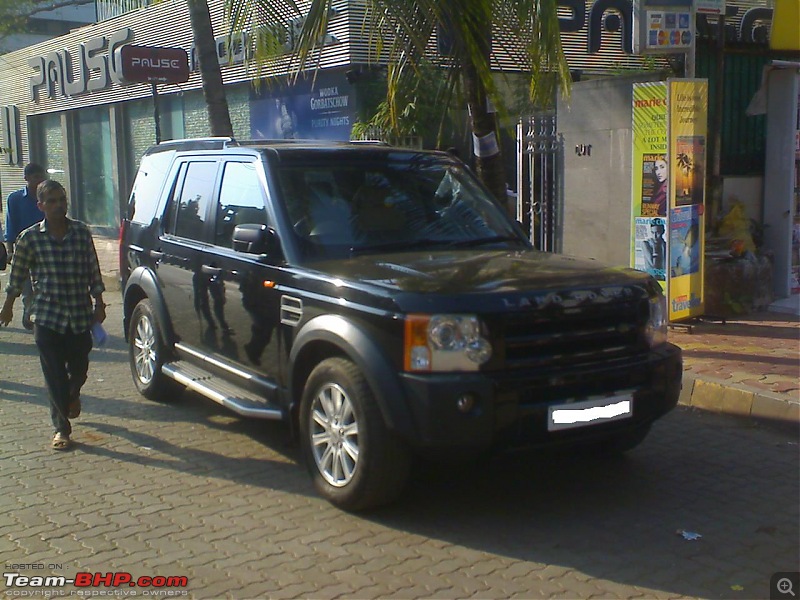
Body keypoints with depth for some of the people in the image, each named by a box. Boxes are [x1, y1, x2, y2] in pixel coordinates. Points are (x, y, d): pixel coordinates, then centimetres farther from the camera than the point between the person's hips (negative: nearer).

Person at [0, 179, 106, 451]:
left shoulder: (81, 232, -1)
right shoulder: (30, 238, -5)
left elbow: (93, 270, 6)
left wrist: (98, 303, 7)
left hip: (81, 314, 2)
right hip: (47, 316, -2)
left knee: (79, 367, 12)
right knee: (55, 374, 0)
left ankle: (73, 395, 47)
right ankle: (61, 427, 13)